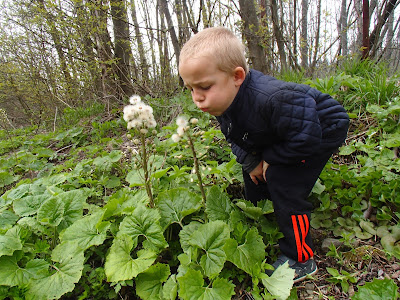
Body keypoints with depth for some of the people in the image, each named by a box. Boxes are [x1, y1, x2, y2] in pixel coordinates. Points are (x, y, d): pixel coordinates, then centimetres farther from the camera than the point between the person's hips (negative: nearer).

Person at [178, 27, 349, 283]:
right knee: (254, 176, 9)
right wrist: (251, 161, -13)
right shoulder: (223, 100, -15)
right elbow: (236, 139, 2)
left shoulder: (270, 98, -43)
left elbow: (305, 137, -34)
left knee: (283, 183, -19)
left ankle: (301, 260, -2)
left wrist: (270, 159, -21)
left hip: (321, 130, -8)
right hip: (280, 134, 9)